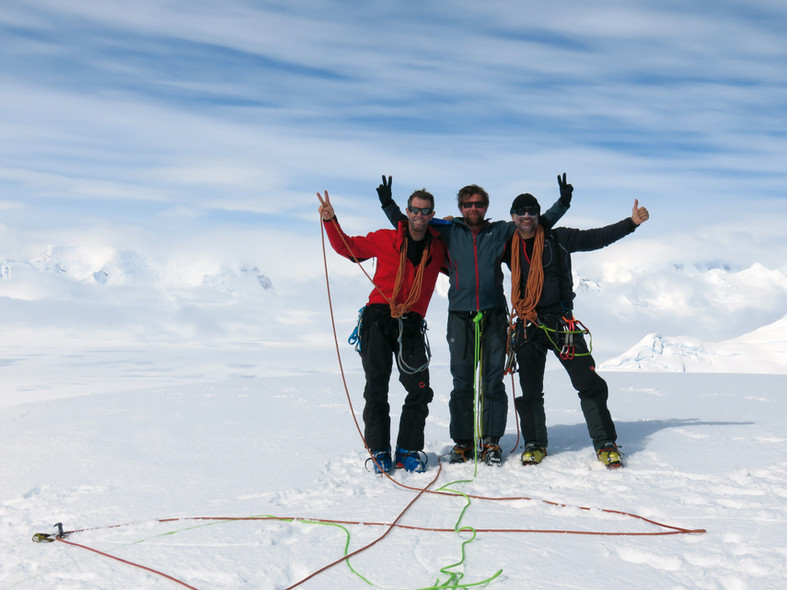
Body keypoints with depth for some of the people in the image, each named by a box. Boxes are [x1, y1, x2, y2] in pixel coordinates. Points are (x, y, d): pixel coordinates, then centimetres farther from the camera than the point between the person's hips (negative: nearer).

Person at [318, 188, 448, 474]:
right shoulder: (385, 239, 5)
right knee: (376, 388, -1)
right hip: (378, 317, -1)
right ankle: (379, 452, 9)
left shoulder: (438, 248, 11)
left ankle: (408, 450, 9)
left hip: (412, 324, 2)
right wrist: (330, 221, -2)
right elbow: (347, 247, 11)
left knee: (420, 390, -5)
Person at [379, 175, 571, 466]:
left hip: (494, 317, 0)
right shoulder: (448, 232, 11)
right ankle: (463, 442, 12)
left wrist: (563, 203, 10)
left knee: (493, 382, 2)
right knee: (462, 383, 3)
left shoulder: (501, 232, 11)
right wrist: (388, 204, 8)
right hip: (460, 318, 0)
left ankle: (491, 442, 11)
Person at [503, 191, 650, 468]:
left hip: (560, 321, -2)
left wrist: (632, 222, -8)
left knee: (588, 382, -6)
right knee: (530, 390, 6)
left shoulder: (558, 238, 1)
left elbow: (597, 238, 0)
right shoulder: (508, 245, 8)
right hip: (527, 325, 2)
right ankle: (535, 443, 23)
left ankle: (606, 443, 5)